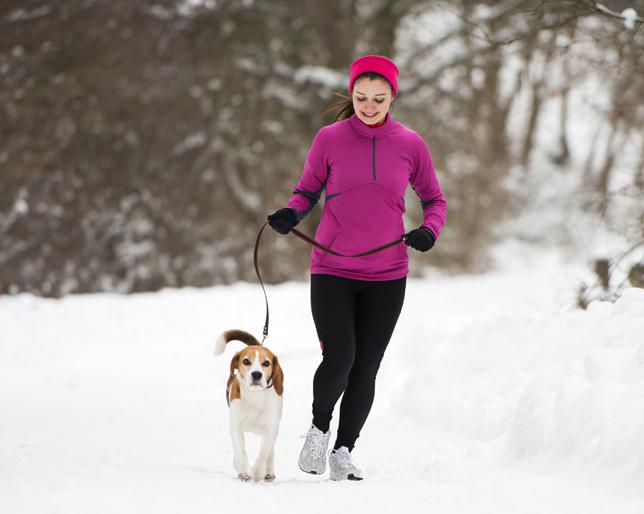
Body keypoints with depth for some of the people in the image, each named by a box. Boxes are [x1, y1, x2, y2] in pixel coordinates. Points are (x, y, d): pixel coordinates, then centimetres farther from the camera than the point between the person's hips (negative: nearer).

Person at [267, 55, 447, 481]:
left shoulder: (411, 145, 1)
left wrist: (429, 230, -7)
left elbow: (434, 199, 13)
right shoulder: (330, 139, -2)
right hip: (332, 271, -1)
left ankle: (344, 450, 22)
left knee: (365, 369, 5)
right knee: (339, 360, -13)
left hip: (387, 276, 2)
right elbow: (308, 190, 9)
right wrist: (291, 213, -12)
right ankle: (320, 426, 16)